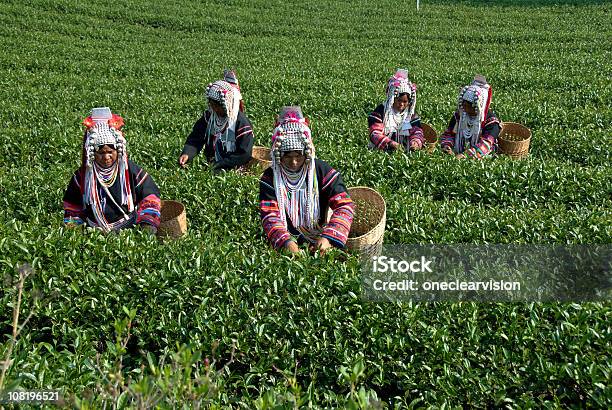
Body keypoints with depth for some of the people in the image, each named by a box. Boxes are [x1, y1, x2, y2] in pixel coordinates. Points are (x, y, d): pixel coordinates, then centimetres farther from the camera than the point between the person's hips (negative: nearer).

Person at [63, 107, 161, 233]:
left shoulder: (132, 171, 1)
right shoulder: (82, 176, 7)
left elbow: (150, 196, 8)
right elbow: (72, 206, 19)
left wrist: (149, 223, -4)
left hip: (130, 229, -3)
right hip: (94, 233, 3)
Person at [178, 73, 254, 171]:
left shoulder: (241, 123, -12)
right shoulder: (208, 116, 5)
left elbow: (244, 154, -13)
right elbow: (195, 138, 3)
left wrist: (219, 165, -17)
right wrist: (186, 154, -18)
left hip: (232, 169, -5)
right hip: (211, 165, 5)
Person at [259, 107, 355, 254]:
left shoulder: (322, 171, -1)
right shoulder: (270, 178, -1)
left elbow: (344, 206, -8)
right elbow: (270, 216, -11)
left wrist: (328, 238, -24)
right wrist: (286, 242, -31)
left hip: (317, 242, 0)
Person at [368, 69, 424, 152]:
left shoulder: (411, 115, 15)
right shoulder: (381, 112, 1)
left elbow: (417, 132, 6)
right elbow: (375, 134, -9)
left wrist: (416, 142, -19)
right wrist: (391, 143, -26)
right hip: (382, 152, -3)